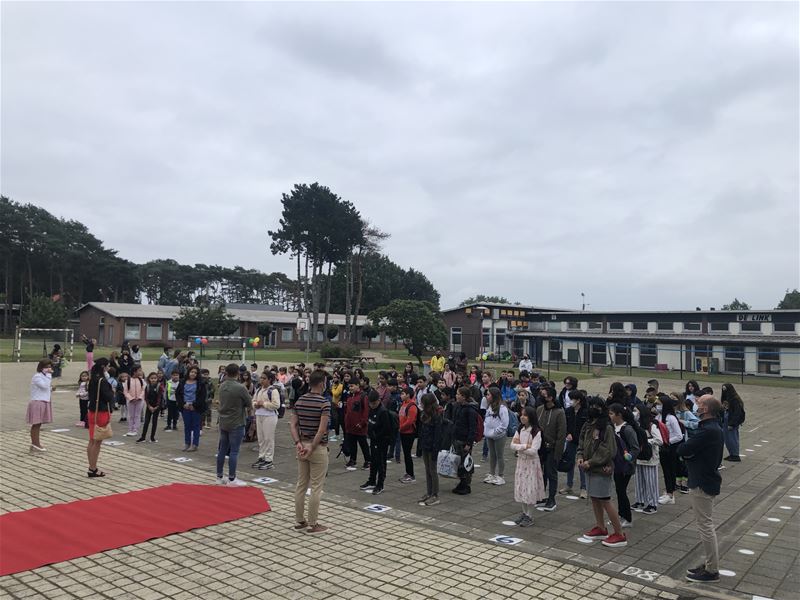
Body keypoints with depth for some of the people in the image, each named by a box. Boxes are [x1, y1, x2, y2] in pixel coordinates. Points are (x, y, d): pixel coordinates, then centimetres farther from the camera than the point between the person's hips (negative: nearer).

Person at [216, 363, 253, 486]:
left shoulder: (222, 386, 2)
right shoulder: (240, 388, -18)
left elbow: (222, 402, 11)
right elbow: (250, 404, -11)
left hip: (223, 422, 7)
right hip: (236, 424, -6)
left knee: (222, 450, 14)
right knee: (234, 451, 0)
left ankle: (219, 476, 22)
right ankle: (232, 479, 5)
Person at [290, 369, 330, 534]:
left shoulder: (299, 401, 6)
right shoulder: (324, 403, -15)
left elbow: (292, 424, 1)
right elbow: (322, 429, -22)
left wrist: (298, 443, -5)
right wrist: (312, 448, -17)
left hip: (303, 446, 7)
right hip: (318, 448, -7)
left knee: (301, 485, 14)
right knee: (316, 488, 2)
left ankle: (299, 521, 23)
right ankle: (312, 524, 9)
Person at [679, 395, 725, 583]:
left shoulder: (707, 431, -25)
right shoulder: (714, 428, 9)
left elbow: (682, 450, -23)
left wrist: (685, 449, -5)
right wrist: (689, 451, -7)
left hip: (702, 483, -10)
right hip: (707, 479, 10)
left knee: (705, 525, 0)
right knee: (706, 524, 19)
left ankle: (712, 571, 10)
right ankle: (710, 564, 30)